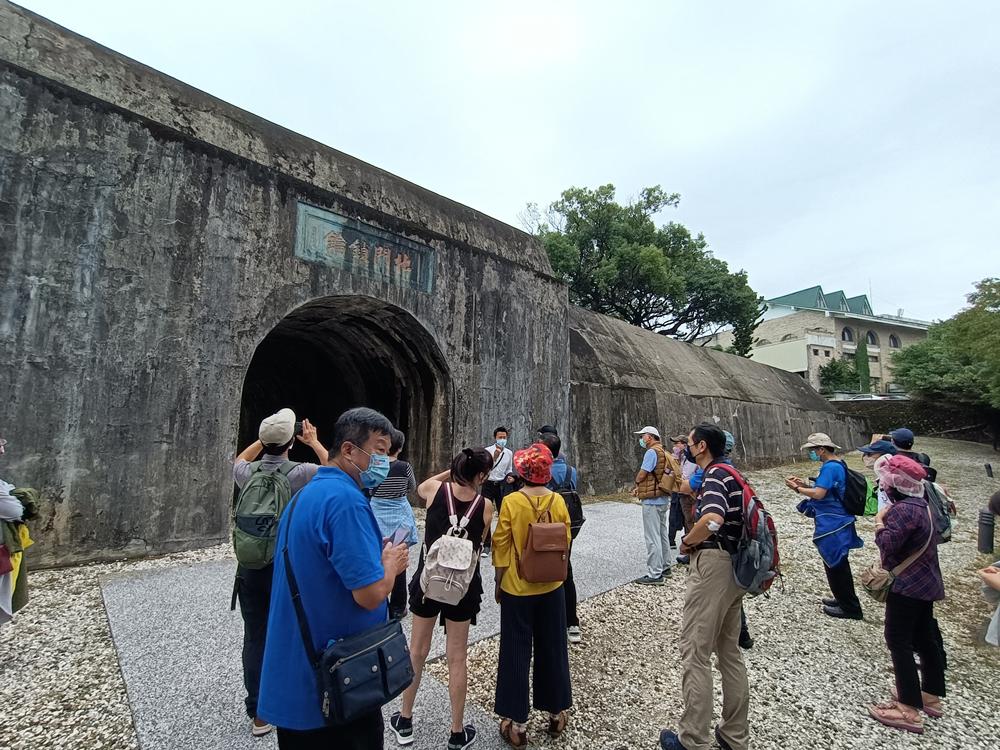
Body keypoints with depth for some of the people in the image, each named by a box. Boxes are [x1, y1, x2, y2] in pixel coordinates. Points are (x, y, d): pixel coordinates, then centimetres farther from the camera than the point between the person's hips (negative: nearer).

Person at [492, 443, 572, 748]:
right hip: (551, 587, 3)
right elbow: (565, 543, 2)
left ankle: (517, 723, 22)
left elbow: (502, 549, -12)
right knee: (552, 650, 19)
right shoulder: (558, 501, -10)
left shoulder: (511, 502, -18)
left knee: (517, 653, 12)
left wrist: (499, 583, 2)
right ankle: (557, 712, 33)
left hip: (517, 588, -3)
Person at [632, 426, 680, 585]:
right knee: (663, 535, 19)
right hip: (663, 499, 10)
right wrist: (639, 488, 7)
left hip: (652, 501, -10)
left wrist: (636, 484, 4)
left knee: (652, 538, -5)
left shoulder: (652, 452, -17)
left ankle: (655, 575, -1)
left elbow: (642, 474, -18)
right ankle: (665, 567, 30)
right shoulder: (662, 452, 14)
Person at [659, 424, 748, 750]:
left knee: (695, 652, 0)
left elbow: (713, 519, -33)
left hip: (712, 563, -10)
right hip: (735, 565, 10)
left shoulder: (714, 475, -16)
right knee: (730, 651, 19)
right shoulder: (730, 473, 13)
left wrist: (686, 543, -17)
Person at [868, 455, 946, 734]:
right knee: (924, 638, 19)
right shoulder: (921, 504, 7)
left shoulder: (903, 510, -25)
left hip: (907, 585, -10)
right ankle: (931, 696, 32)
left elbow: (887, 546, -27)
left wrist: (880, 521, -13)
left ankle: (909, 709, 3)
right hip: (926, 582, 10)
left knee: (898, 641, -2)